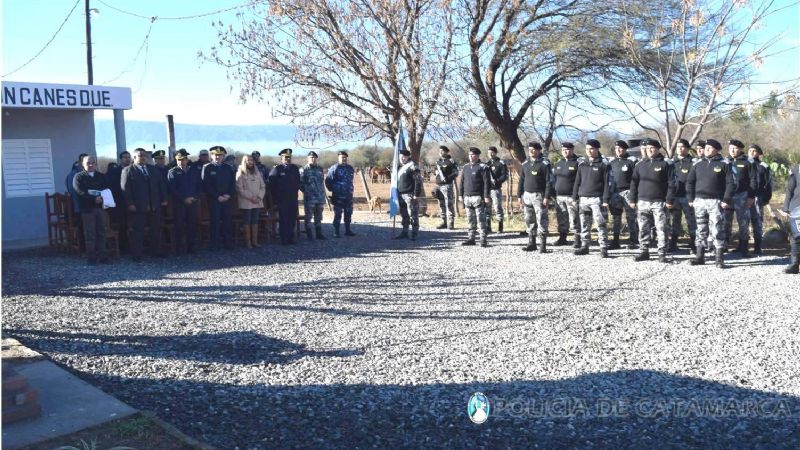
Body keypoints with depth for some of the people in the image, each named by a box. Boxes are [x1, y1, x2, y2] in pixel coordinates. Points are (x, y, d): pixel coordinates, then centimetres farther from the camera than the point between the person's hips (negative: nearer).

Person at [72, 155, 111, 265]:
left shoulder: (101, 176, 17)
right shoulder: (78, 177, 4)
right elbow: (80, 192, -10)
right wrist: (94, 199, -23)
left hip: (101, 207, 4)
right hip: (87, 209, -4)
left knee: (101, 233, 4)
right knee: (90, 234, -2)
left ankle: (102, 256, 10)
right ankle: (91, 258, 3)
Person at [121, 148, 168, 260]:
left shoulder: (153, 170, 15)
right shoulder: (127, 171, 0)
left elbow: (162, 185, 13)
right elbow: (125, 188, -7)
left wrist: (164, 199, 4)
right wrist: (130, 203, -15)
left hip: (155, 205, 5)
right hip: (138, 207, -4)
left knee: (156, 230, 8)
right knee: (138, 231, 0)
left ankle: (156, 251, 17)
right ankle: (136, 254, 6)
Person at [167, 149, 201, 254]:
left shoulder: (195, 171, 11)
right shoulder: (172, 172, 3)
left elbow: (200, 186, 10)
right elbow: (172, 189, -4)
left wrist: (195, 197, -6)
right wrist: (184, 199, -12)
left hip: (193, 201, 2)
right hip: (179, 203, -2)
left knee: (192, 225, 1)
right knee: (179, 225, -1)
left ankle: (192, 247, 9)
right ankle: (180, 248, 4)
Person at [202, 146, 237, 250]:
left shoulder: (228, 168, 13)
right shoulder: (207, 168, 0)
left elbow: (233, 183, 11)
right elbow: (207, 185, -6)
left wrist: (229, 195, -5)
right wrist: (217, 197, -12)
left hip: (227, 199, 4)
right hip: (213, 199, -3)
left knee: (228, 222, 2)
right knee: (214, 222, -4)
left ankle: (228, 244, 9)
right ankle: (214, 245, 1)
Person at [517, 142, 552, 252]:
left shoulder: (544, 164, -6)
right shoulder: (525, 164, 12)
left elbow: (549, 181, -10)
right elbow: (521, 180, 17)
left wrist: (547, 197, -15)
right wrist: (519, 196, 13)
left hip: (539, 195, -6)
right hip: (527, 195, 6)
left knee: (541, 220, -7)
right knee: (529, 220, 10)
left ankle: (543, 245, -5)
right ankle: (531, 243, 18)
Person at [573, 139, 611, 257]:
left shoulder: (603, 165, -1)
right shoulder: (582, 166, 14)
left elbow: (607, 184, -4)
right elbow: (577, 182, 16)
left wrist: (605, 200, -10)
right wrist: (575, 197, 10)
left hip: (597, 199, -5)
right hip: (583, 199, 5)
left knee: (601, 224, -6)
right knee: (584, 225, 9)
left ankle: (603, 248, -3)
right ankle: (584, 246, 17)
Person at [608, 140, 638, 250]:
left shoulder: (632, 160, -4)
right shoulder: (612, 162, 14)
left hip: (628, 191, -5)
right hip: (615, 192, 6)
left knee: (631, 217, -3)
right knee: (615, 217, 8)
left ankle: (633, 240, 2)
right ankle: (615, 241, 14)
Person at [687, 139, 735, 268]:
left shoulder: (724, 165, 0)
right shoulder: (698, 165, 12)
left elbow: (731, 183, -4)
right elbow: (689, 182, 13)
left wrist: (726, 200, -12)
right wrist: (691, 199, 4)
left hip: (716, 202, -4)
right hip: (699, 201, 4)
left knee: (717, 230, -5)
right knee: (701, 230, 8)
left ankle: (719, 258, 0)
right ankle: (700, 256, 14)